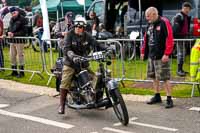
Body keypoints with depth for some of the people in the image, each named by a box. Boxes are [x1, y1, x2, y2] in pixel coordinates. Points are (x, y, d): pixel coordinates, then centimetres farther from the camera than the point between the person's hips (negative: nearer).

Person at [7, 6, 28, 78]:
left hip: (19, 40, -7)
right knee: (12, 56, 10)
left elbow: (23, 31, -14)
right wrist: (9, 32, -5)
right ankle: (14, 71, 21)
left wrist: (14, 34, -19)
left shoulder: (22, 19, -8)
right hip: (12, 40, 7)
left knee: (20, 55, -1)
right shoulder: (11, 19, 13)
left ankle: (21, 71, 7)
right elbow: (9, 28, 19)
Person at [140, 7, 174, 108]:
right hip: (151, 56, 8)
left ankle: (169, 99, 1)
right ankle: (157, 96, 27)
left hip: (161, 57, -8)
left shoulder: (164, 23, -12)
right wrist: (143, 52, 18)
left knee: (165, 78, -6)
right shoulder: (150, 25, 13)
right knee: (154, 77, 15)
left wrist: (166, 54, -22)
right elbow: (146, 39, 21)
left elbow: (169, 39, -18)